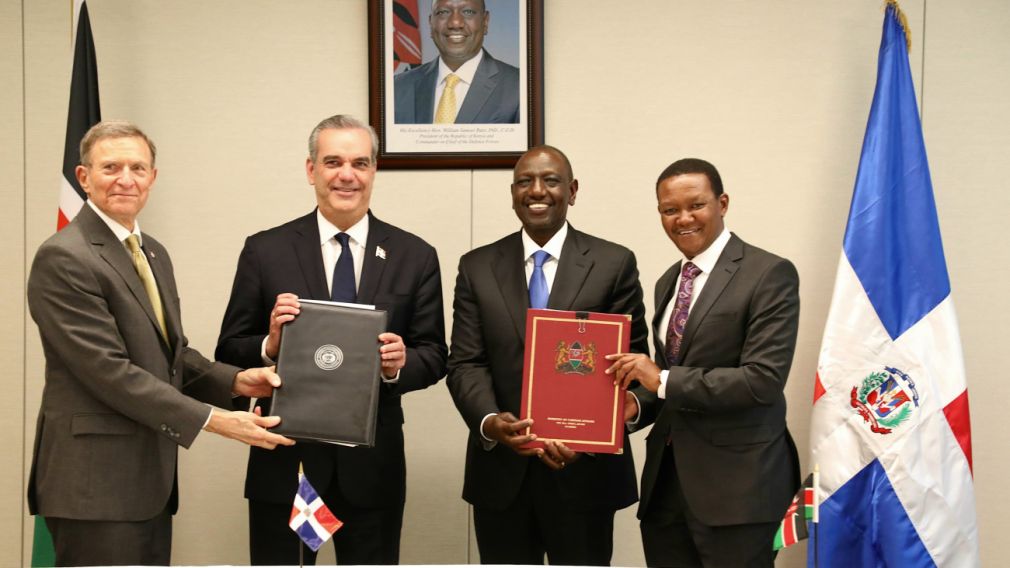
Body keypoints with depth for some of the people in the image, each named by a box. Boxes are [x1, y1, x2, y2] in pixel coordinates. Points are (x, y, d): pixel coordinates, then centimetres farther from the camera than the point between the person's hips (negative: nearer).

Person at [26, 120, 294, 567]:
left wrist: (235, 381, -2)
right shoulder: (63, 258, -14)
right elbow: (108, 370, -20)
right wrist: (213, 420, -21)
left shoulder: (153, 253, 15)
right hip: (95, 483, -9)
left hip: (148, 477, 9)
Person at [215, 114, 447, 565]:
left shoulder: (415, 257, 2)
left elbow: (434, 356, 3)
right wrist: (270, 345, -20)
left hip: (373, 465, 1)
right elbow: (229, 353, 1)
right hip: (285, 460, -1)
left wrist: (401, 364, -18)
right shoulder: (265, 251, -1)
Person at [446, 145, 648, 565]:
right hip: (500, 471, 2)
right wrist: (489, 421, -18)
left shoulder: (614, 264, 0)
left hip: (585, 470, -2)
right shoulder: (477, 267, 6)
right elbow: (465, 363, 1)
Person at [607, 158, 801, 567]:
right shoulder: (668, 282, 14)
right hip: (666, 479, 7)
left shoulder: (769, 274, -9)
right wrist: (636, 405, -1)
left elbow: (764, 379, -18)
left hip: (735, 484, -6)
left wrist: (664, 380, -18)